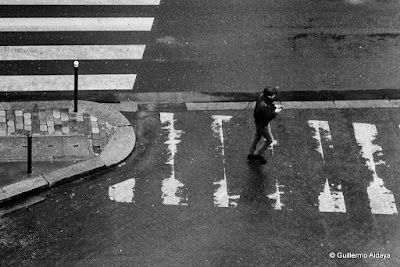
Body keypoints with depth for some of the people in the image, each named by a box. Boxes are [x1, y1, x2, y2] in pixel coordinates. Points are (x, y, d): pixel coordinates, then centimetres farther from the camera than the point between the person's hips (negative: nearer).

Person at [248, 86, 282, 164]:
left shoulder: (262, 96, -14)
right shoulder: (263, 106, -41)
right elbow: (267, 118, -29)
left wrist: (274, 106, -6)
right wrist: (275, 112, -22)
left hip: (258, 120, 9)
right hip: (262, 124, -9)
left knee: (257, 137, 27)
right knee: (270, 139, 13)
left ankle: (251, 154, 44)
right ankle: (256, 154, 26)